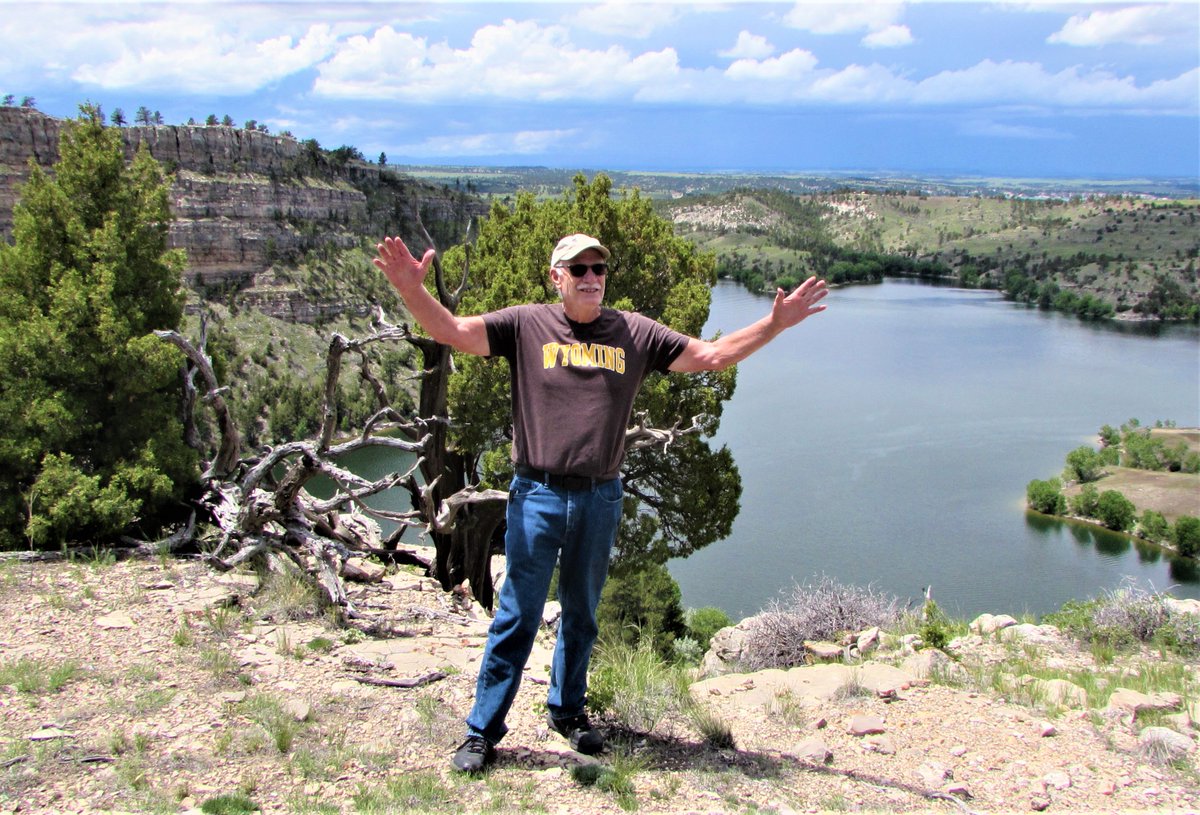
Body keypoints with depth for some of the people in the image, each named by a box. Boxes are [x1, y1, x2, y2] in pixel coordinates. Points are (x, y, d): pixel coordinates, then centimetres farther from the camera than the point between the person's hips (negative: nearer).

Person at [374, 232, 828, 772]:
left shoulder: (635, 333, 6)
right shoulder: (525, 325, -1)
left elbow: (711, 356, 8)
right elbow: (451, 331, -8)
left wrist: (776, 322, 1)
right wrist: (411, 290, -26)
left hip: (601, 499, 3)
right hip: (538, 494, -3)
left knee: (582, 615, 17)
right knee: (517, 616, 2)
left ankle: (567, 711, 36)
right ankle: (482, 731, 14)